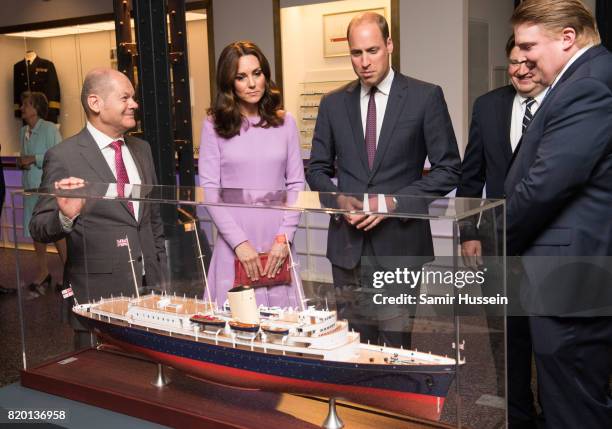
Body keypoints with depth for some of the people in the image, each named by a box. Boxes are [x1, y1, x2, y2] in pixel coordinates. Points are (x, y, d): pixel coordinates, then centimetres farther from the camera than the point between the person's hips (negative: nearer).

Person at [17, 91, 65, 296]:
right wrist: (22, 162, 2)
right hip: (31, 186, 8)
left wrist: (34, 159, -17)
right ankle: (43, 272, 20)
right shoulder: (23, 131, 14)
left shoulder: (49, 129, -9)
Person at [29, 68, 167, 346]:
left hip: (148, 286, 5)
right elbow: (39, 229, -9)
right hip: (99, 293, -5)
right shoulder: (63, 157, -9)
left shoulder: (141, 150, 10)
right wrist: (66, 216, -30)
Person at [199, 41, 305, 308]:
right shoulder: (214, 125, 1)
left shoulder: (284, 123, 7)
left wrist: (284, 238, -3)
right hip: (234, 243, -2)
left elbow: (296, 184, 7)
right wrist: (240, 242, -8)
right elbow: (209, 189, -3)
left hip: (278, 243, 2)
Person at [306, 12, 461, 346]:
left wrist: (394, 201, -13)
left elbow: (448, 169, -2)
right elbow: (317, 169, 14)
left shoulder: (425, 97, -1)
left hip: (399, 241, -3)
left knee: (396, 344, 3)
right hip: (347, 242, 3)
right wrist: (338, 198, -7)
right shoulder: (333, 104, 9)